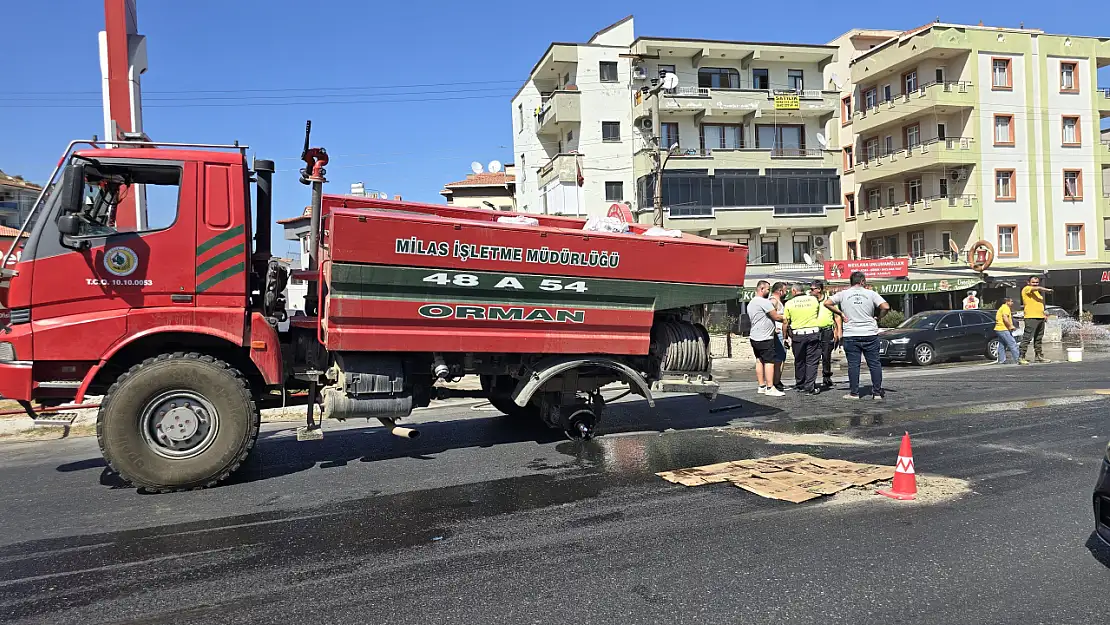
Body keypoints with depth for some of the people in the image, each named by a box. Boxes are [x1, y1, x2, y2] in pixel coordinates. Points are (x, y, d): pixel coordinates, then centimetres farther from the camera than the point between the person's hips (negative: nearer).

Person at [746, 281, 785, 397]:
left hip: (754, 336, 10)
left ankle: (762, 386, 13)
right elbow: (776, 317, -13)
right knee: (769, 362, -8)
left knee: (759, 361, 11)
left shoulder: (751, 303, 16)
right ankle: (770, 388, -9)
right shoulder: (764, 302, -14)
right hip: (765, 338, -10)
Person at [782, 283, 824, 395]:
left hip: (797, 335, 0)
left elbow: (785, 323, -1)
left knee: (799, 361, 13)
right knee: (812, 361, 2)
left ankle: (800, 385, 22)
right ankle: (810, 387, -3)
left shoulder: (789, 303, -2)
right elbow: (818, 314, 16)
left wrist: (785, 337, 8)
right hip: (813, 333, 0)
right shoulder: (814, 299, 2)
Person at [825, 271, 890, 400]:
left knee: (853, 364, 3)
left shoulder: (843, 294, 3)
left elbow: (827, 303, -1)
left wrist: (841, 314, 5)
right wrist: (878, 317, 6)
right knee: (874, 364, 7)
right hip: (870, 334, 0)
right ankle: (877, 392, 9)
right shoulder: (871, 294, -1)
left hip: (851, 335, 0)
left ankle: (854, 393, 3)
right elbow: (886, 307, -10)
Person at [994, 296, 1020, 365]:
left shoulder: (1001, 308, 23)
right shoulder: (1006, 308, -9)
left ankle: (1001, 360, 9)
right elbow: (1005, 318, -22)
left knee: (1002, 346, 10)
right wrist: (1010, 326, -17)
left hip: (998, 329, 11)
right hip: (1003, 329, -11)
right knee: (1013, 344, -11)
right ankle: (1017, 360, -14)